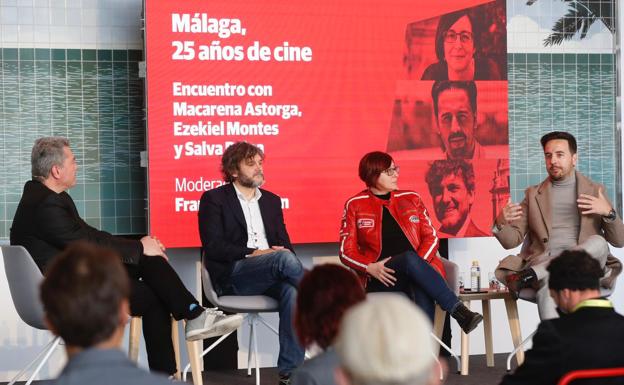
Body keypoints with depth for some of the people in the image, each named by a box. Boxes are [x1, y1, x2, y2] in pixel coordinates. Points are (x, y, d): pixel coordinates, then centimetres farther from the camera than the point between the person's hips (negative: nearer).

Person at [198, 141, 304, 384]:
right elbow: (213, 246, -5)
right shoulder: (214, 199, 6)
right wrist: (252, 253, -15)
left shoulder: (271, 201, 22)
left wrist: (285, 252, -7)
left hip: (270, 277, 4)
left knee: (291, 291, -32)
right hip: (232, 277, -4)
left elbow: (284, 243, 18)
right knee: (283, 259, -33)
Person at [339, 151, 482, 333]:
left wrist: (419, 263, -10)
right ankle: (459, 312, -38)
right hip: (380, 281, -2)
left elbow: (431, 237, 12)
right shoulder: (355, 205, 10)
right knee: (410, 258, -35)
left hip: (416, 271, 2)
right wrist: (370, 268, -12)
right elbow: (347, 252, 8)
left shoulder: (411, 198, 17)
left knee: (423, 292, -36)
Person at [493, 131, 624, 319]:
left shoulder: (594, 190, 15)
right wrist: (501, 223, -11)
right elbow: (512, 240, 12)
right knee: (547, 284, -36)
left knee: (598, 242, -32)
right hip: (544, 262, 0)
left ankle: (531, 274, -32)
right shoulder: (533, 194, 18)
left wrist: (608, 212, -9)